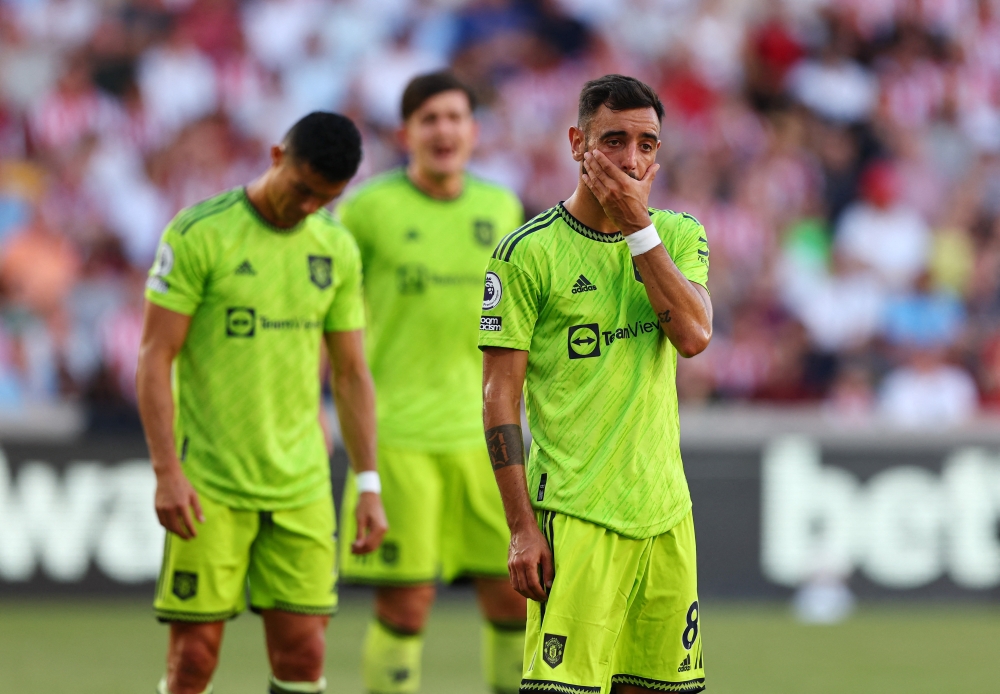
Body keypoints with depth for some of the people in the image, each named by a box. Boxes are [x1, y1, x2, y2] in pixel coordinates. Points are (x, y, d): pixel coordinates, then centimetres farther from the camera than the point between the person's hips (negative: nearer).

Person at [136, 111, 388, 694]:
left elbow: (351, 372, 14)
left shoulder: (337, 249, 8)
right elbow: (155, 357, -8)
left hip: (301, 488, 4)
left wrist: (369, 485, 9)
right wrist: (167, 471, -16)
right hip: (209, 486, -4)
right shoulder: (198, 235, -7)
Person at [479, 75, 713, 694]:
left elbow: (694, 335, -8)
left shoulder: (680, 235, 10)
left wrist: (638, 224, -11)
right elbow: (500, 395, -5)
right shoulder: (527, 252, -4)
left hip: (665, 511, 5)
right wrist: (522, 525, -11)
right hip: (575, 518, -5)